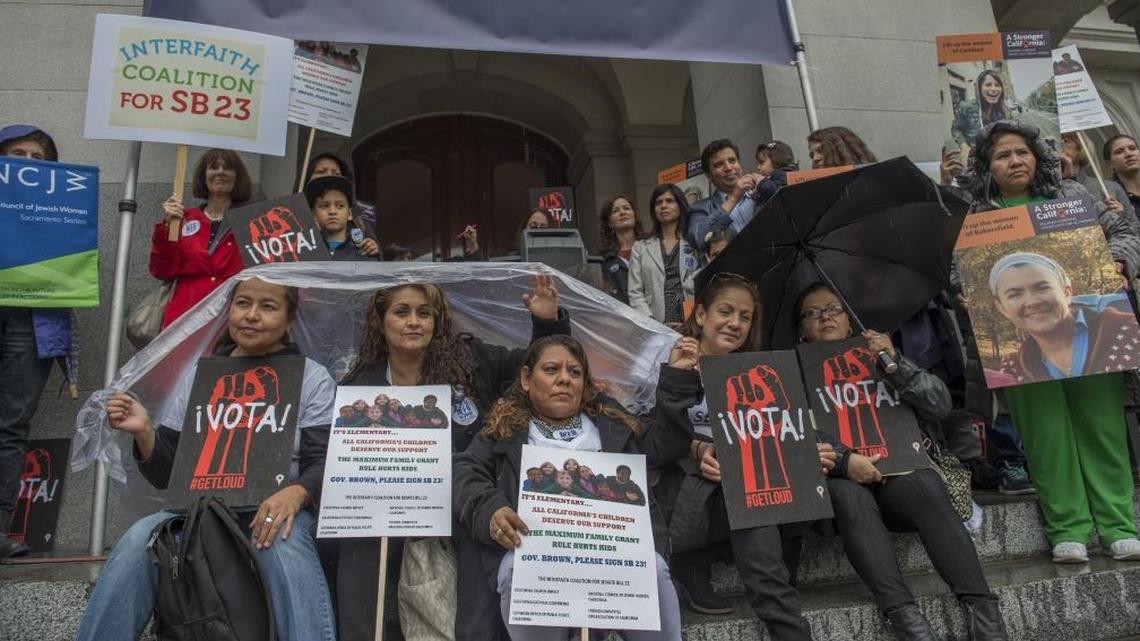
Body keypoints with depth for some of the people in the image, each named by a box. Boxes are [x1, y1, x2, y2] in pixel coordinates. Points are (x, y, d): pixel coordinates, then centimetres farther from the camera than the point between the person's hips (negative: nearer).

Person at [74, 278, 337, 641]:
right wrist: (144, 432, -7)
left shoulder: (312, 378, 4)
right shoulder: (201, 376, 12)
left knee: (285, 545, -35)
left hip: (277, 508, -3)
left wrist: (296, 492, -27)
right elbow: (165, 475, 14)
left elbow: (324, 462, -5)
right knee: (138, 541, -26)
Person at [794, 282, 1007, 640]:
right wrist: (843, 461, -21)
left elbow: (940, 404, 5)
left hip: (895, 476, 2)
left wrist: (895, 363, -10)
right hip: (838, 485, -2)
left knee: (925, 483, -30)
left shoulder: (877, 356, 17)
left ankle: (983, 612, -30)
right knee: (848, 494, -34)